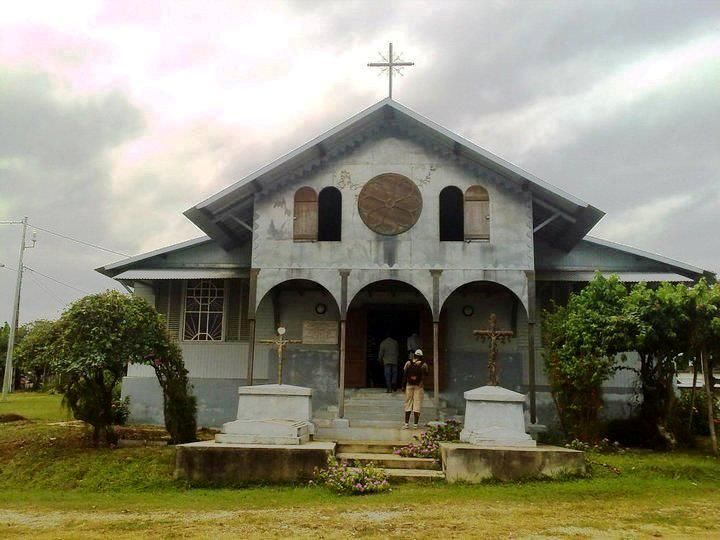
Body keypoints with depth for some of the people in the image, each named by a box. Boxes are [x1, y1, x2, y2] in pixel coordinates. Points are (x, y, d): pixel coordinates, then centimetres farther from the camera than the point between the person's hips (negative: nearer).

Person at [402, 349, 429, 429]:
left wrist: (403, 386, 5)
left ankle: (406, 423, 7)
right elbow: (425, 375, 2)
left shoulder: (408, 363, 1)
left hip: (409, 386, 1)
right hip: (419, 386, -1)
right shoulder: (424, 365, -2)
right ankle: (415, 424, 3)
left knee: (408, 404, 9)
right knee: (417, 405, 3)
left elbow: (404, 374, 1)